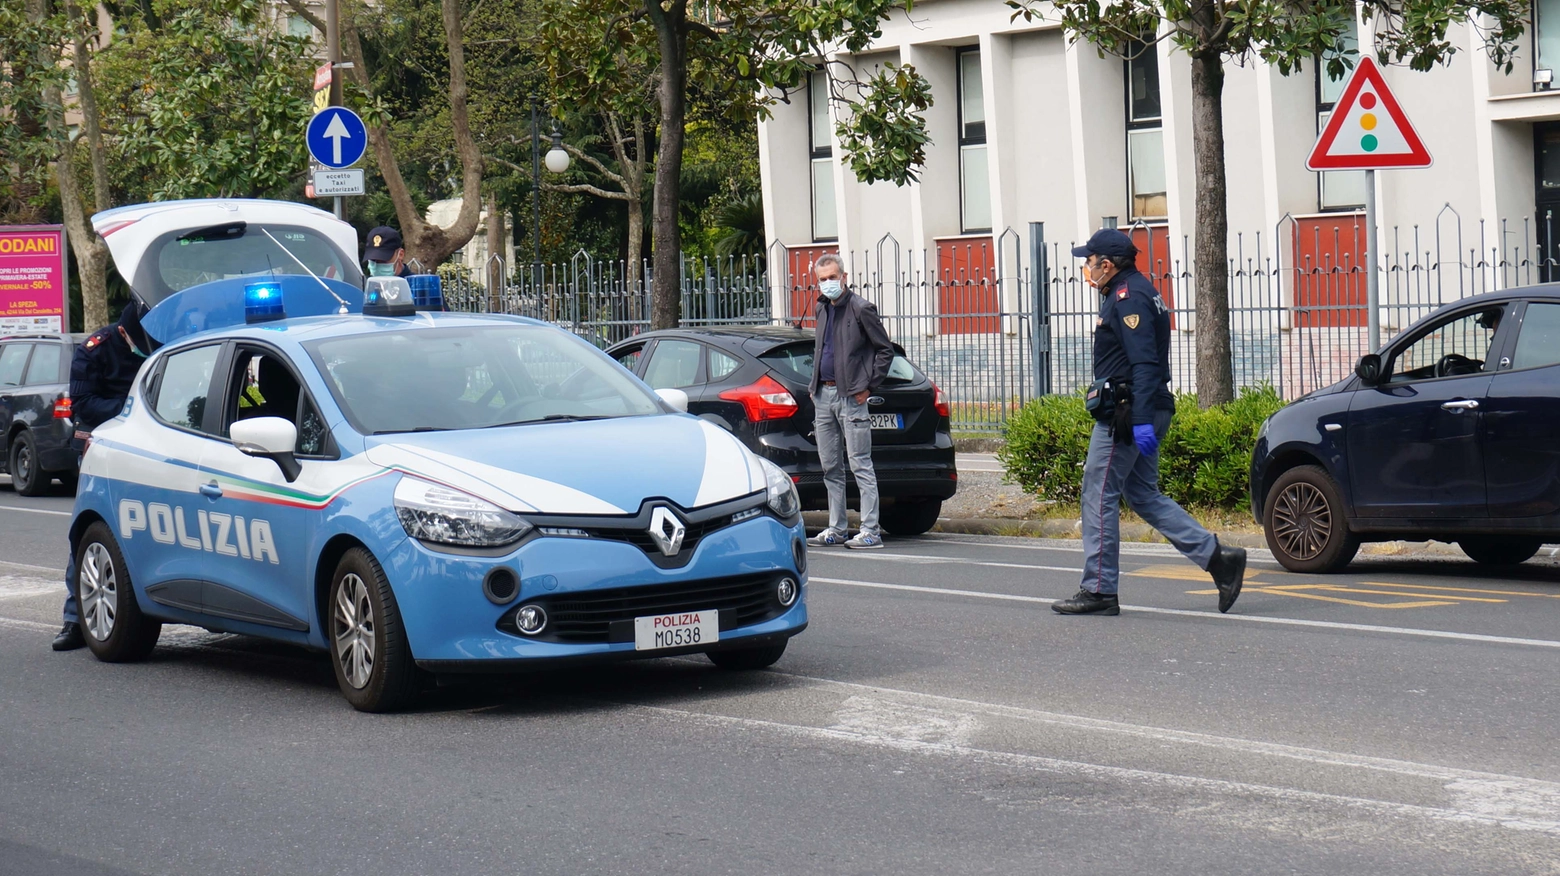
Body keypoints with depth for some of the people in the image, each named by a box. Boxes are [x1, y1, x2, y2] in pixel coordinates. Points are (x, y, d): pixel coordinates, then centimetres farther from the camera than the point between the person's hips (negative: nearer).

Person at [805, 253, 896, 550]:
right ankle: (837, 529, 17)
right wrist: (815, 385, 15)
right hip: (823, 396, 8)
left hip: (850, 396, -8)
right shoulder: (822, 310, 14)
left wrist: (867, 386, -10)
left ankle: (871, 531, -7)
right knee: (830, 467, 10)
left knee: (860, 465, -7)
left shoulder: (860, 309, -8)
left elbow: (886, 350, -6)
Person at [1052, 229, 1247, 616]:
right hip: (1140, 414, 11)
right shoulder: (1138, 293, 19)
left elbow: (1143, 363, -23)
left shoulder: (1128, 298, -14)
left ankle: (1099, 591, -1)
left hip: (1126, 412, -11)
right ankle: (1217, 557, 5)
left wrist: (1140, 420, -28)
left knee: (1099, 494, -4)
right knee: (1143, 495, 12)